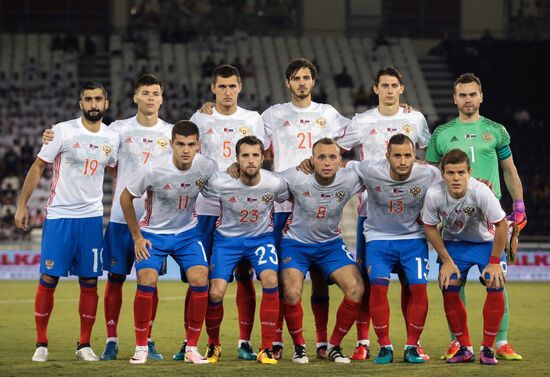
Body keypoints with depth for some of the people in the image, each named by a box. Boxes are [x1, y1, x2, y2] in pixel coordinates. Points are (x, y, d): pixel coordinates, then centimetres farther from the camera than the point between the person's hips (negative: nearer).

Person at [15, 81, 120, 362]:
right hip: (59, 215, -3)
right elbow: (38, 167, -3)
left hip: (92, 216, 3)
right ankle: (41, 344, 7)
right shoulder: (63, 131, -7)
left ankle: (85, 344, 12)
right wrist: (22, 205, -6)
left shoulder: (111, 138, 5)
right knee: (48, 278, -3)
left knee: (89, 281, 3)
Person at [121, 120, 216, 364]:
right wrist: (137, 237, -6)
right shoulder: (154, 170, -23)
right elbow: (126, 198, -8)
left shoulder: (207, 167, -16)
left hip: (187, 233, 2)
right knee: (147, 281, -21)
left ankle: (191, 348, -3)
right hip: (153, 233, -2)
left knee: (200, 280, -16)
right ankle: (141, 347, -5)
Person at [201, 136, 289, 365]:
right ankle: (213, 345, 18)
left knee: (270, 280, -26)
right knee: (215, 294, -13)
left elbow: (289, 199, 5)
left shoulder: (275, 184, -18)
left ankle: (267, 350, -16)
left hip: (261, 237, 0)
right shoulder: (219, 183, -22)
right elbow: (202, 196, 0)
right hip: (227, 238, 0)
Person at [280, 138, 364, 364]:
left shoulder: (349, 180, -18)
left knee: (356, 290, -14)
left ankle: (334, 346, 5)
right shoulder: (296, 179, -23)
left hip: (330, 243, 3)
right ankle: (299, 346, 2)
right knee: (292, 294, -24)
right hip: (296, 243, -2)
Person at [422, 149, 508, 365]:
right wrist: (447, 261, -9)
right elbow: (430, 227, -9)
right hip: (454, 243, 2)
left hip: (486, 242, -2)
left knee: (495, 287, -19)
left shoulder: (480, 192, -33)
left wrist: (494, 262, -17)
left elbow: (501, 225, -20)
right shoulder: (434, 194, -26)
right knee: (448, 289, -13)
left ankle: (487, 348, -4)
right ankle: (464, 348, 3)